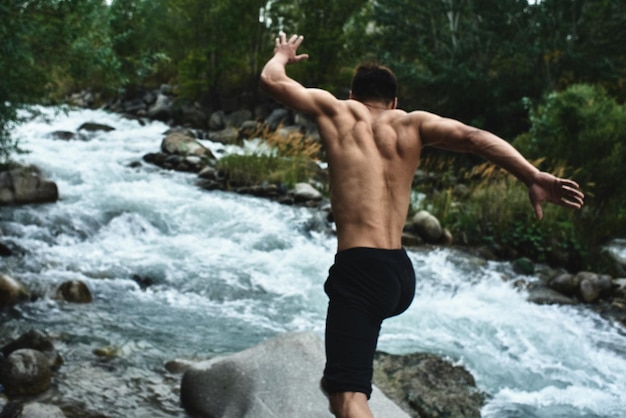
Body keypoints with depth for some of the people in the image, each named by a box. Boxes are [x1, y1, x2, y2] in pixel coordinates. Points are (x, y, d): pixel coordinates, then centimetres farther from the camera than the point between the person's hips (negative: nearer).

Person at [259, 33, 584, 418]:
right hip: (403, 274, 6)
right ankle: (337, 380, 56)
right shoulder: (412, 124, 12)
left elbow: (272, 80, 15)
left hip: (359, 269, -6)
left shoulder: (336, 110, 9)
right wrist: (534, 178, -14)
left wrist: (282, 55, 37)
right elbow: (471, 137, -4)